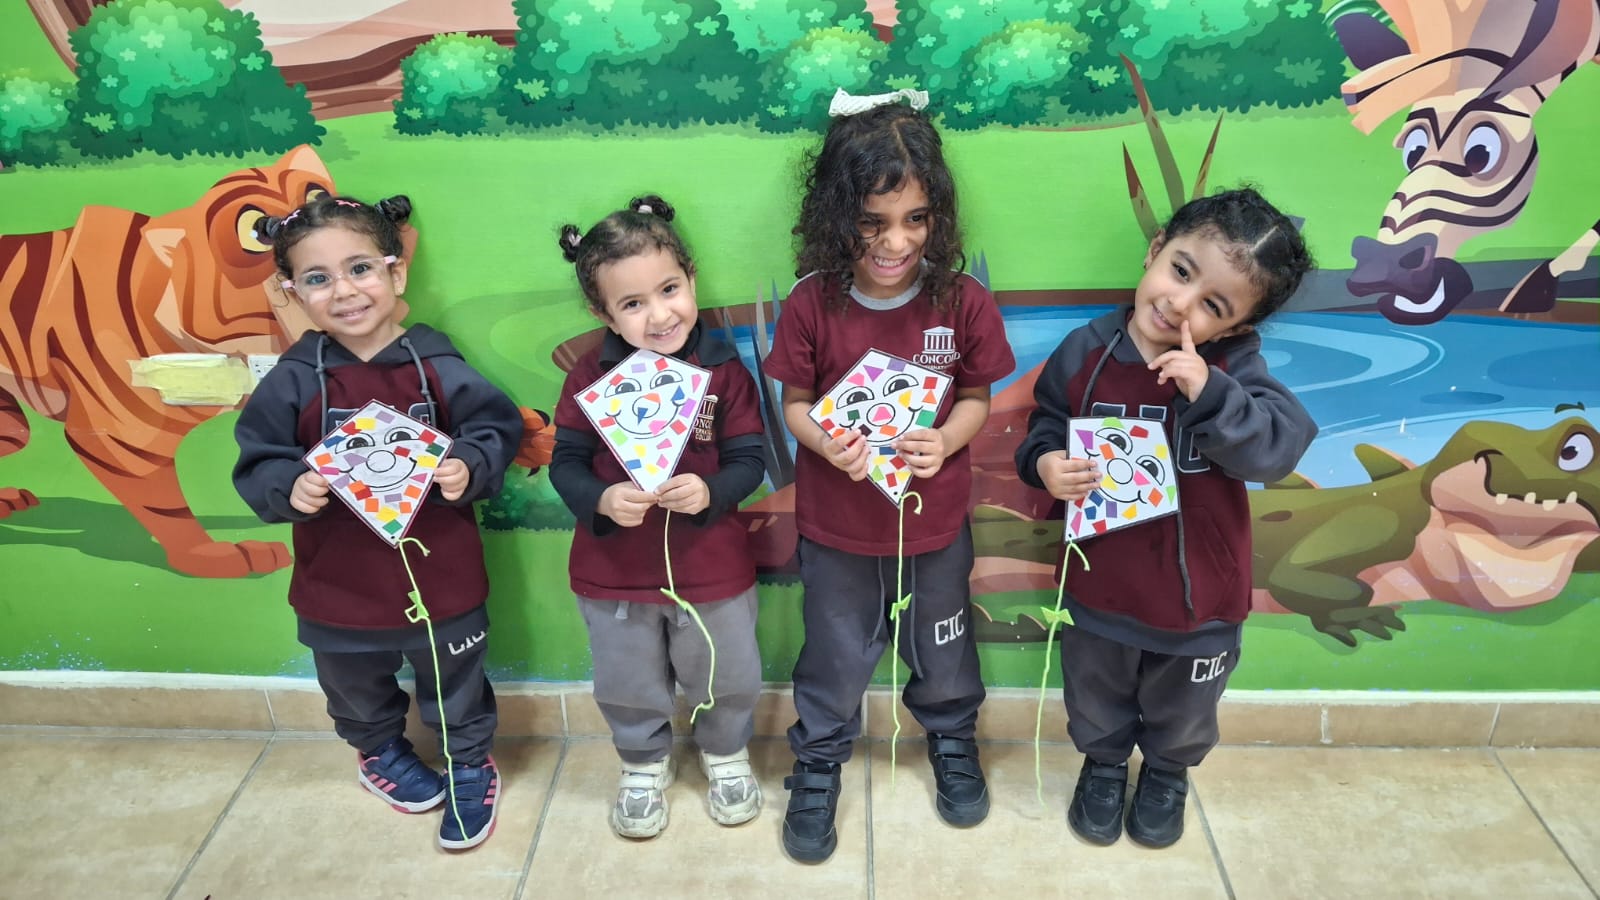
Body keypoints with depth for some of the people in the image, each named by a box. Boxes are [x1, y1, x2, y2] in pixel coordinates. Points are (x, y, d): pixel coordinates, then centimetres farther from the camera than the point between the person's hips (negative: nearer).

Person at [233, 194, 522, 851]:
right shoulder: (293, 382, -11)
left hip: (441, 580, -1)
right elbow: (257, 465, -7)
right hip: (340, 589, 2)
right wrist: (291, 489, -27)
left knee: (455, 686, 20)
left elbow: (497, 428, -9)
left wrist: (469, 468, -28)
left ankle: (471, 763, 48)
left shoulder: (436, 366, -14)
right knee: (358, 691, 28)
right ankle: (379, 751, 59)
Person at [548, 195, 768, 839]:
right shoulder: (590, 376, -11)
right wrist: (601, 500, -29)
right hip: (612, 571, 1)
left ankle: (726, 755, 51)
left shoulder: (724, 370, -13)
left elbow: (748, 461, -12)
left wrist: (709, 493, -31)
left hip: (711, 567, -1)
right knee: (628, 687, 22)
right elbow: (566, 462, -10)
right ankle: (644, 767, 50)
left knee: (724, 677, 22)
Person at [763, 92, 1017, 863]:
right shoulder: (811, 305, -17)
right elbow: (795, 400, -6)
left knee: (942, 650, 24)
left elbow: (977, 396, -4)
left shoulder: (963, 302, -15)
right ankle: (819, 762, 44)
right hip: (836, 527, -1)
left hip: (935, 522, 1)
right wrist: (825, 444, -27)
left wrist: (946, 439, -25)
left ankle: (952, 739, 53)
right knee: (836, 658, 19)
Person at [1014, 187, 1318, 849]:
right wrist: (1045, 463, -23)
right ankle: (1104, 764, 56)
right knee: (1097, 700, 26)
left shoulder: (1234, 367, -17)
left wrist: (1210, 394, -39)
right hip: (1101, 582, 1)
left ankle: (1168, 775, 57)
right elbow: (1045, 429, -1)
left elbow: (1280, 449, -27)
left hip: (1198, 588, 0)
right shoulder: (1085, 353, -14)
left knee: (1183, 711, 27)